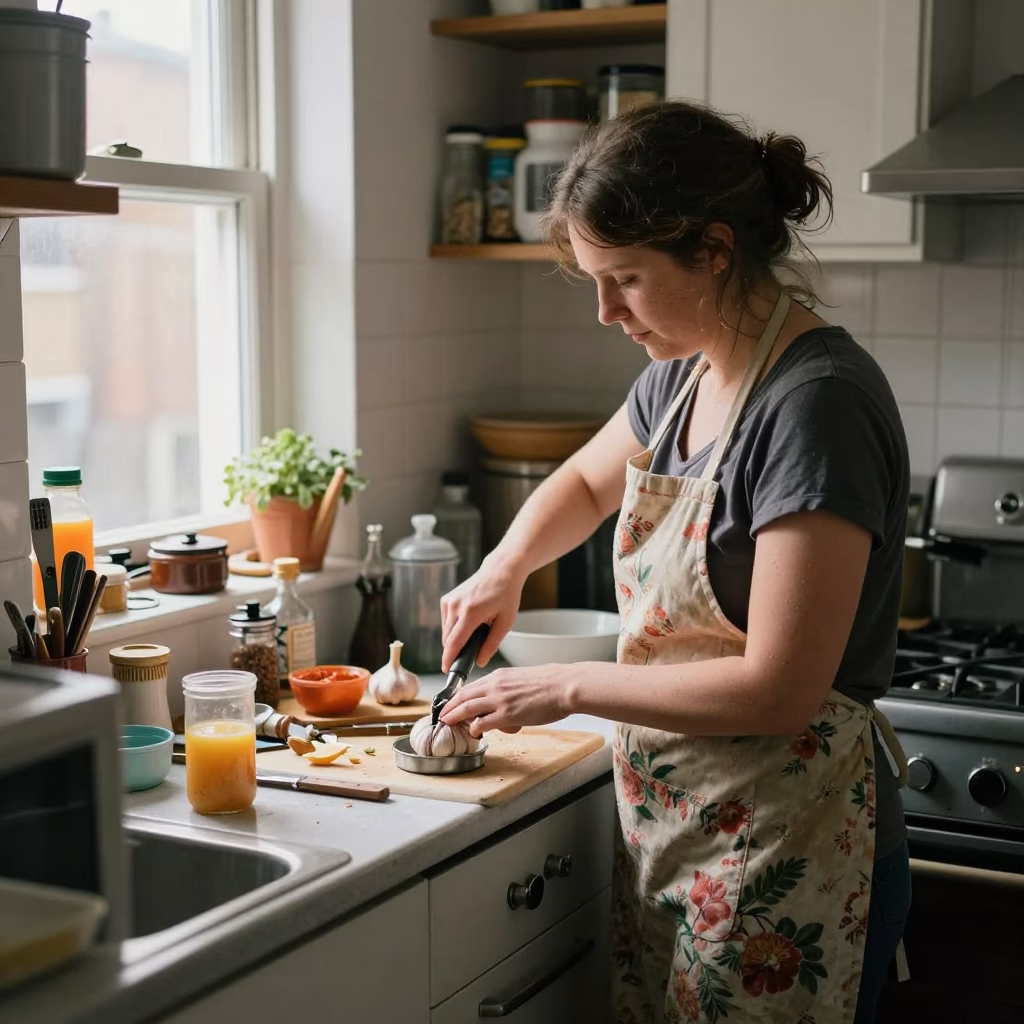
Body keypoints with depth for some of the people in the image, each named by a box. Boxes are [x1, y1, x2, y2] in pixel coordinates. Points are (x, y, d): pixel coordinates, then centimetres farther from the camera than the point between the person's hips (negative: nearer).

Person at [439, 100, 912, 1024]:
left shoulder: (817, 403, -22)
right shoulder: (683, 375, 5)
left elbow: (778, 691, -24)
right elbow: (585, 481, 26)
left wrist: (569, 687, -15)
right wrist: (503, 572, 8)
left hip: (779, 853, -8)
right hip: (671, 831, 8)